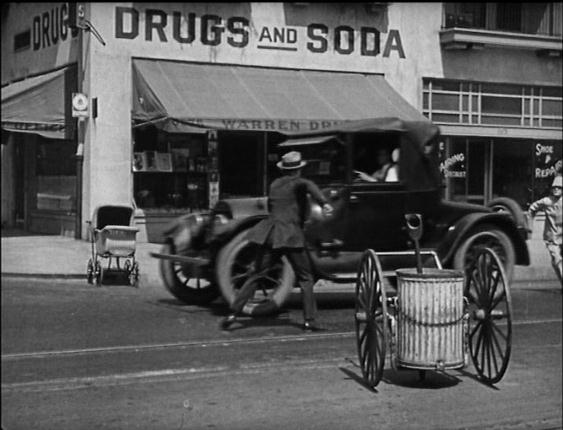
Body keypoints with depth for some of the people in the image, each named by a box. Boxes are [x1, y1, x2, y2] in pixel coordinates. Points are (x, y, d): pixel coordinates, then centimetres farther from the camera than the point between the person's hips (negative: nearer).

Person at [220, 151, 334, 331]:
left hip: (268, 232, 5)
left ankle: (233, 313, 4)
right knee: (305, 279, 5)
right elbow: (309, 186, -21)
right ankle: (309, 320, -2)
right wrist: (324, 203, -36)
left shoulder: (274, 184, 19)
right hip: (290, 233, -5)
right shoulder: (297, 182, 2)